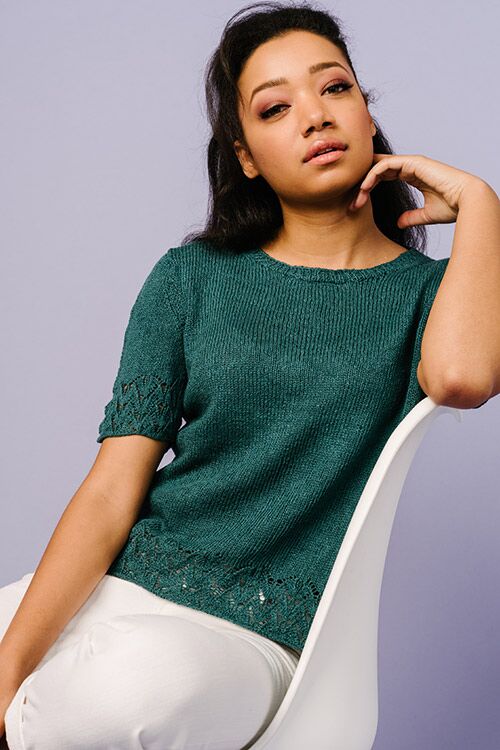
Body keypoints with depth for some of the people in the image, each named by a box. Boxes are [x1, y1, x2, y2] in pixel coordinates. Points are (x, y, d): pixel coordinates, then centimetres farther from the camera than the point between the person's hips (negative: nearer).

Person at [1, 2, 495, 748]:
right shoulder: (191, 279, 7)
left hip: (259, 632, -1)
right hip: (123, 582, 2)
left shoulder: (429, 290, 3)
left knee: (138, 680, -31)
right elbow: (111, 491, 0)